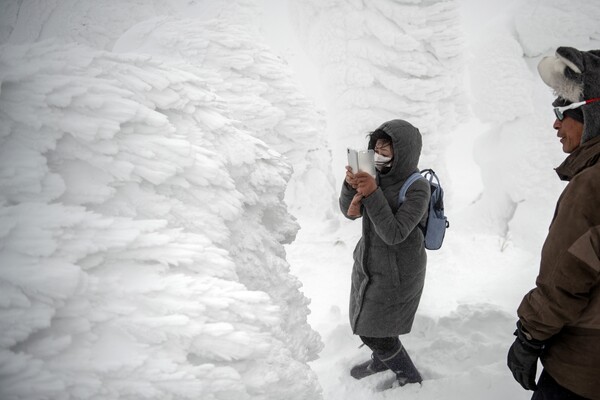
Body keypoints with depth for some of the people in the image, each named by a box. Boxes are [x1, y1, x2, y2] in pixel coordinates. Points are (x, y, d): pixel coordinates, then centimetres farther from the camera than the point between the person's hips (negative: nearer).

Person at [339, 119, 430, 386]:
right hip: (370, 261, 7)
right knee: (365, 320, 23)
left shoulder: (417, 188, -25)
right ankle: (381, 360, 52)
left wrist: (372, 194, -37)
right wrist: (351, 186, -25)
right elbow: (350, 212, -5)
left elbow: (394, 234, -31)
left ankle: (410, 378, 31)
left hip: (395, 272, -6)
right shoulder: (379, 175, -7)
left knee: (372, 330, 6)